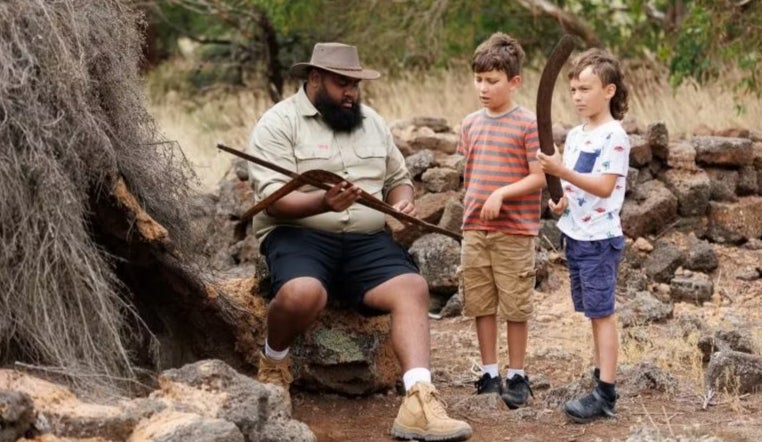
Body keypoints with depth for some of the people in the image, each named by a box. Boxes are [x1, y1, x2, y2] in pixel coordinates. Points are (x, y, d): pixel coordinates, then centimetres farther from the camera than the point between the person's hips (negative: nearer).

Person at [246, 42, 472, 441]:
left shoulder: (372, 122, 16)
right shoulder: (279, 123, -4)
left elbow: (398, 177, 25)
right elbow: (273, 197, -15)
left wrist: (402, 201, 0)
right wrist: (323, 202, -34)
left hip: (365, 240, 5)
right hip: (297, 235, -5)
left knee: (412, 287, -22)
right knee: (304, 294, -37)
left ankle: (419, 401, -35)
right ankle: (273, 363, -3)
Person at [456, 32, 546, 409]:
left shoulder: (527, 124, -7)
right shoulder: (470, 124, 9)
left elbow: (540, 177, -10)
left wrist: (502, 194, -21)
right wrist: (468, 216, 16)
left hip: (515, 233, -5)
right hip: (475, 232, 5)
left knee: (515, 307, 2)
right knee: (481, 305, 8)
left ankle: (517, 376, 13)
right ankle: (489, 374, 18)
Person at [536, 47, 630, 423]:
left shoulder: (614, 136, -13)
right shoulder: (575, 135, 12)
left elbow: (604, 187, -20)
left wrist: (563, 172, -28)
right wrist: (562, 201, 0)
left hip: (599, 238, -8)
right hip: (575, 235, 8)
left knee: (601, 313, -7)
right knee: (593, 312, 13)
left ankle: (606, 394, -7)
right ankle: (602, 375, 22)